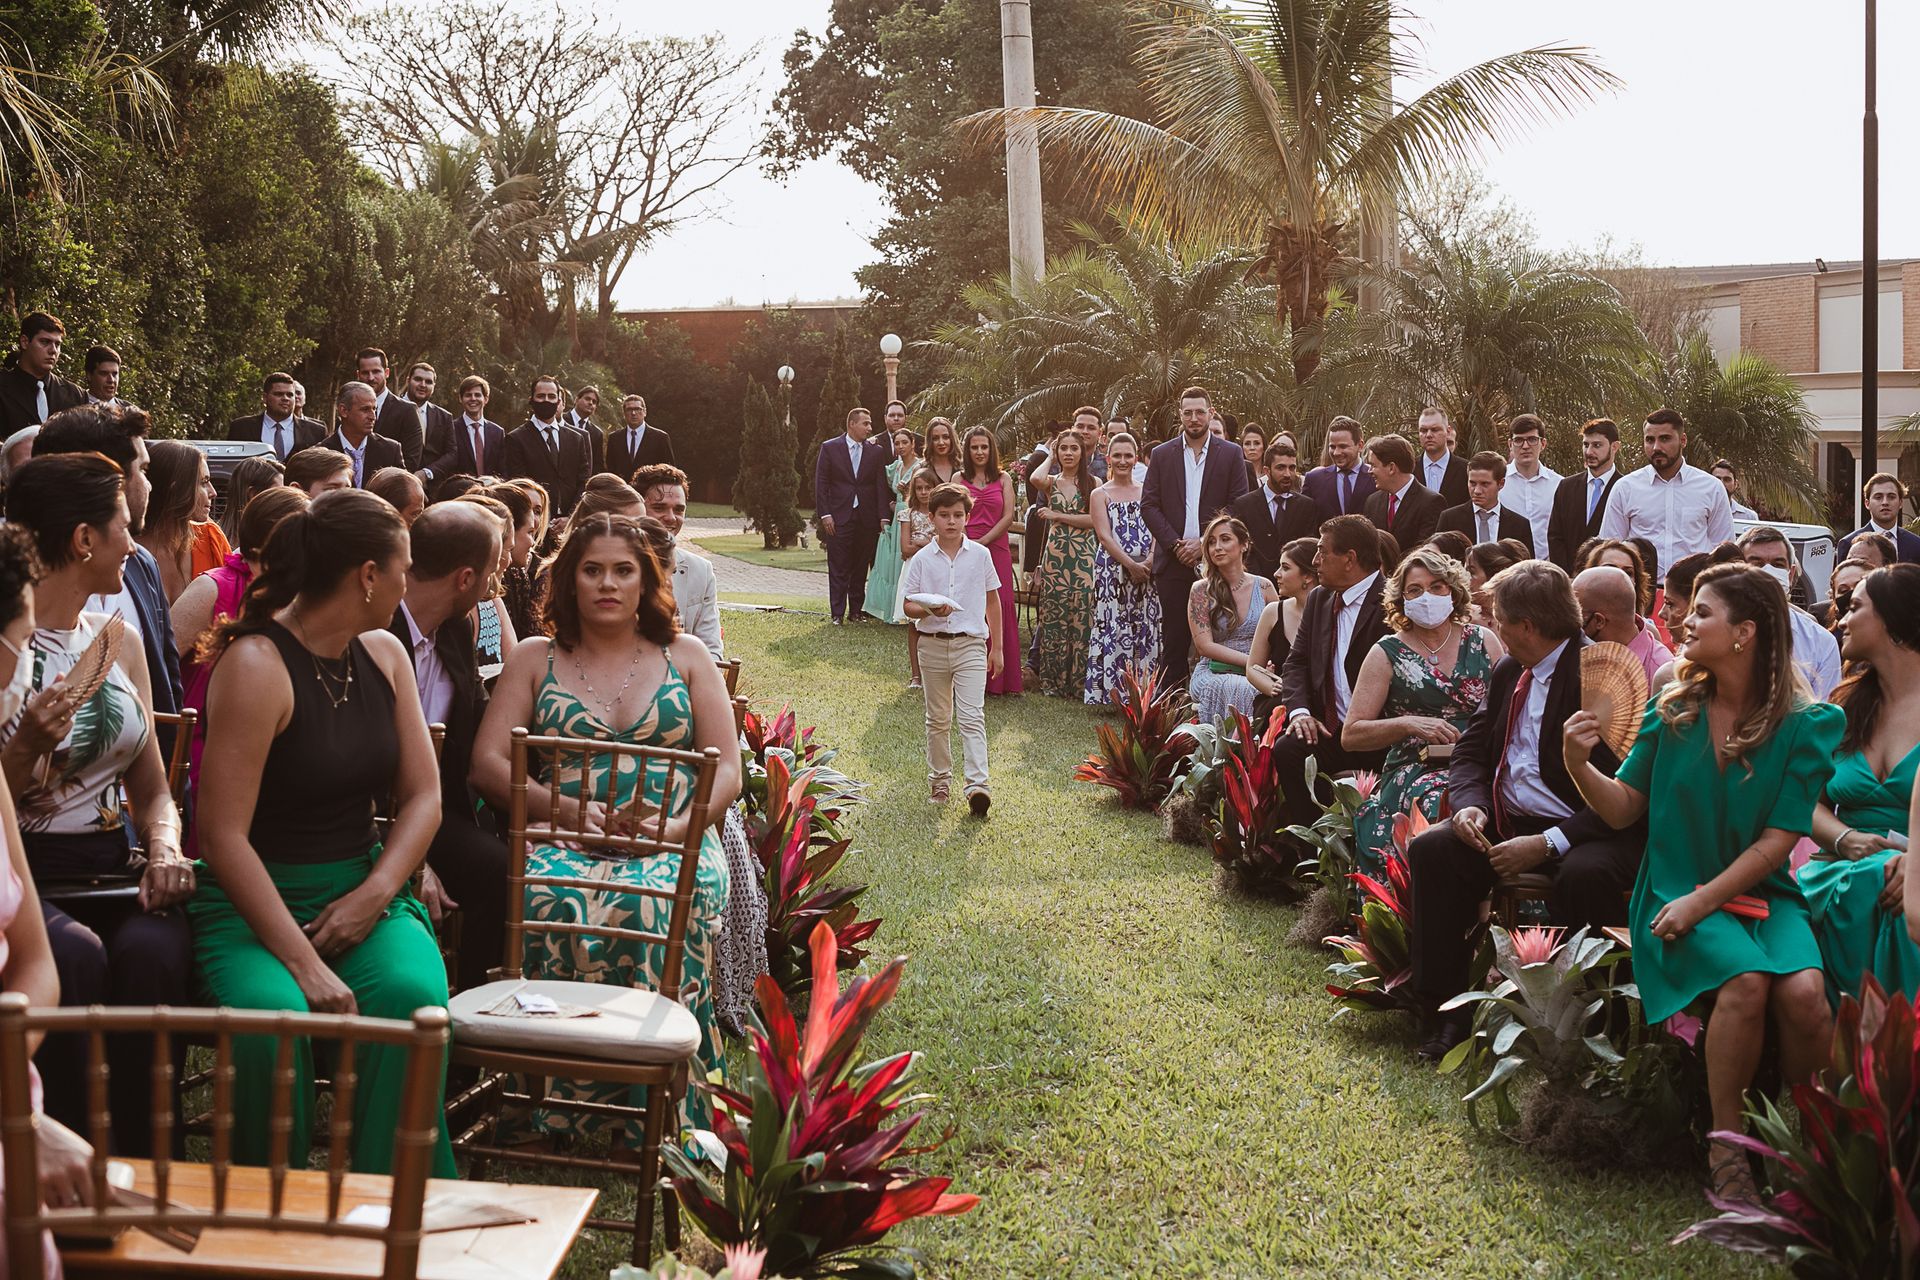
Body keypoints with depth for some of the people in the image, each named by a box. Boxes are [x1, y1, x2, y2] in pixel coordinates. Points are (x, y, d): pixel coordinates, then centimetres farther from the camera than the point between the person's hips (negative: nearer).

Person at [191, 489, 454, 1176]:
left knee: (413, 996, -28)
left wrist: (374, 895, -8)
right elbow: (223, 835, -17)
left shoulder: (384, 654, 10)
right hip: (256, 900, -5)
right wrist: (303, 964, -24)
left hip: (364, 891, 5)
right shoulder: (256, 666, -13)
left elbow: (423, 795, 11)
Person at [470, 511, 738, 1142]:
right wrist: (566, 809, -12)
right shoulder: (535, 658, 17)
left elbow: (727, 770, 8)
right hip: (563, 840, 1)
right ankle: (564, 1112, -26)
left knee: (660, 907, -37)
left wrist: (677, 826, -13)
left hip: (674, 843, 0)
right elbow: (487, 764, 6)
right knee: (554, 902, -36)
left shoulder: (685, 656, 17)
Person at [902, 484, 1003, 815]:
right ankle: (939, 780, 25)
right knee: (937, 719, 12)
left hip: (971, 644, -2)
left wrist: (997, 647, 9)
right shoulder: (923, 559, 1)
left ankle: (978, 784, -20)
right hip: (933, 644, 2)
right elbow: (908, 606, 2)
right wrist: (929, 610, -21)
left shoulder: (980, 555, 2)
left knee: (972, 716, -13)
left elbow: (993, 601, 10)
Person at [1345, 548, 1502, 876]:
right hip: (1414, 771, -2)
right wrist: (1410, 724, -11)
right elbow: (1350, 735, 4)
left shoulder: (1483, 641, 15)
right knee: (1448, 804, -37)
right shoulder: (1387, 654, 9)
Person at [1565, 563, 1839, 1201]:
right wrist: (1580, 765, -14)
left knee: (1803, 991, -29)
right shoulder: (1673, 711, 4)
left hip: (1764, 892, 0)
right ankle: (1727, 1144, -15)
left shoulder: (1805, 723, -3)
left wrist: (1702, 900, -16)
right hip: (1679, 891, 0)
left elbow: (1778, 840, -7)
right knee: (1746, 979, -31)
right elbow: (1625, 808, 5)